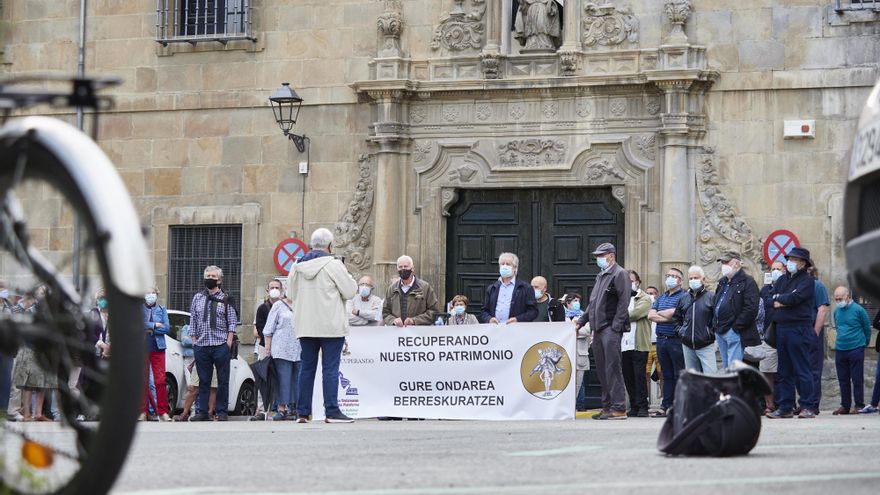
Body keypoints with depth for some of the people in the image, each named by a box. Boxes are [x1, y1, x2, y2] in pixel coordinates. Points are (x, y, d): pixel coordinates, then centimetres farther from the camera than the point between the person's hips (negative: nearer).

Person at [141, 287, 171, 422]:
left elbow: (166, 328, 1)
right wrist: (155, 325, -7)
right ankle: (143, 412, 4)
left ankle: (162, 412, -6)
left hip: (158, 348, 1)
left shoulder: (161, 310, 13)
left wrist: (149, 328, -6)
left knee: (160, 380, -7)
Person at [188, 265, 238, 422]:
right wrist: (194, 341, 6)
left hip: (221, 344, -2)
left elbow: (232, 322, 3)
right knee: (203, 380, 4)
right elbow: (193, 321, 13)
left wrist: (229, 342, -5)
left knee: (223, 380, -1)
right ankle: (202, 412, 7)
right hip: (201, 345, 2)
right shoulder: (198, 298, 12)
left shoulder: (226, 299, 5)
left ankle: (221, 411, 4)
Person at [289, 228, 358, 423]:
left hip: (305, 325, 5)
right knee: (330, 368, -4)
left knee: (306, 367, 9)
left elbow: (291, 291, 18)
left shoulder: (298, 266, 7)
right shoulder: (333, 265, -10)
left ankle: (302, 412, 7)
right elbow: (350, 291, -7)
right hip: (330, 326, -5)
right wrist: (346, 276, 11)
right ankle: (332, 411, -8)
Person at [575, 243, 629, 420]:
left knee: (612, 367, -11)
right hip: (598, 329, 9)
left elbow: (623, 303, -13)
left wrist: (616, 327, -18)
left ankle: (619, 408, -11)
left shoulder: (619, 274, -5)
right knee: (601, 370, 9)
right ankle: (607, 406, 14)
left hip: (611, 328, -9)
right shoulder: (601, 276, 22)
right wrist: (580, 322, 18)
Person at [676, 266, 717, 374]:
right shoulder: (684, 298, 12)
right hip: (687, 345, 6)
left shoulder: (711, 296, -5)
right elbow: (677, 317, 25)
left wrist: (712, 332, -9)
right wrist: (681, 330, 12)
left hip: (706, 345, -5)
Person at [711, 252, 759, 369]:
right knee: (725, 367, 13)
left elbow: (751, 309, -16)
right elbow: (715, 305, 26)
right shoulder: (722, 282, 19)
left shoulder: (748, 283, -8)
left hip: (734, 333, -9)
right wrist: (715, 325, 13)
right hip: (720, 332, 9)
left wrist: (736, 326, -18)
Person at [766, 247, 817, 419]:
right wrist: (786, 300, -8)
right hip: (781, 328, 7)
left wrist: (778, 298, -1)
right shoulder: (782, 279, 18)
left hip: (799, 329, -7)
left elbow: (795, 297, -17)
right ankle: (785, 407, 11)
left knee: (802, 369, -7)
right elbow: (769, 299, 8)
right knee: (784, 371, 8)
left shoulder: (807, 281, -2)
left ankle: (808, 407, -5)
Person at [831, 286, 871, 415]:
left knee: (857, 379, -3)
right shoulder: (837, 311, 10)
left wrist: (864, 343, 13)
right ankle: (845, 406, 14)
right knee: (843, 380, 8)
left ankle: (859, 406, 2)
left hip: (856, 350, -5)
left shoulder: (858, 310, -7)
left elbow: (867, 328, 4)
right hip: (840, 350, 5)